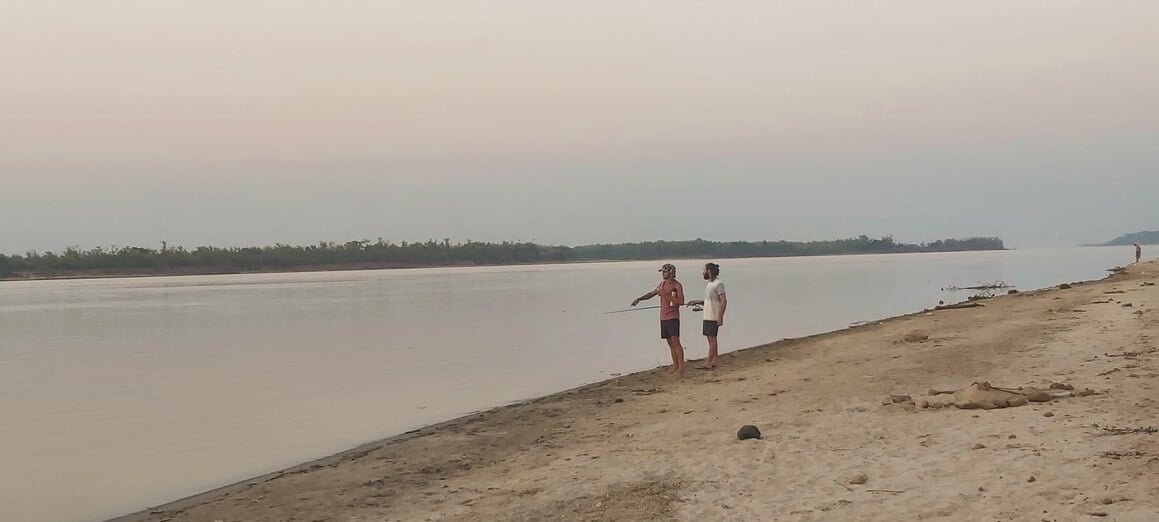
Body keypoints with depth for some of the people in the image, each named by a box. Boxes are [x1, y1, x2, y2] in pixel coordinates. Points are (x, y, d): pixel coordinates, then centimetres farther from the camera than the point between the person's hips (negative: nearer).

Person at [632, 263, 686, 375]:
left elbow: (681, 301, -15)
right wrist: (639, 299, 10)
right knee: (670, 343, 9)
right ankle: (675, 366, 13)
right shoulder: (663, 284, 15)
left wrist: (666, 295, -20)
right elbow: (651, 293, 23)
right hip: (663, 318, 8)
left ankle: (681, 367, -10)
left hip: (672, 317, -8)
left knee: (675, 341, -12)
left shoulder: (677, 285, -8)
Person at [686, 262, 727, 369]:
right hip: (707, 316, 9)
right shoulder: (709, 284, 15)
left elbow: (724, 301, -17)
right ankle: (714, 361, 13)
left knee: (712, 338, -8)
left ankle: (708, 363, -9)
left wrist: (720, 317, -22)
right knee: (710, 338, 9)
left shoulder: (718, 284, -13)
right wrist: (696, 302, 11)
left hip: (714, 317, -9)